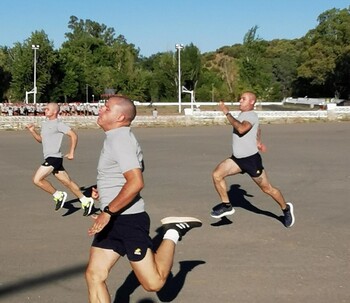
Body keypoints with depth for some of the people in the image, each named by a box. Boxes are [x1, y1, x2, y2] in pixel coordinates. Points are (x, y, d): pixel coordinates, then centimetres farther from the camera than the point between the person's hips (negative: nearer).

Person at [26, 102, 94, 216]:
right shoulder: (45, 123, 17)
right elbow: (41, 139, 25)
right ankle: (85, 201, 15)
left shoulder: (58, 124, -10)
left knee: (37, 179, -13)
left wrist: (71, 153, -15)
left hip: (54, 157, -9)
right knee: (68, 182, 10)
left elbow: (73, 135, -14)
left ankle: (58, 195, -1)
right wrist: (32, 131, 9)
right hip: (49, 158, 9)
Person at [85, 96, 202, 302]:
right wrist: (103, 192, 16)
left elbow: (136, 183, -27)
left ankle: (173, 233, 12)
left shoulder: (120, 139, -16)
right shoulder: (116, 138, 15)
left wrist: (107, 212, -22)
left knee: (153, 283, -4)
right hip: (113, 221, 10)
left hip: (128, 219, -9)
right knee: (94, 275, 4)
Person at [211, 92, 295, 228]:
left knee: (267, 188, 4)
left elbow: (241, 129, -36)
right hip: (237, 158, 8)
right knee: (217, 174, -12)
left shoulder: (251, 115, -16)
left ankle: (286, 209, 27)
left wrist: (227, 113, -29)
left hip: (251, 159, -8)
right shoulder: (242, 115, 13)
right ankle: (227, 205, 1)